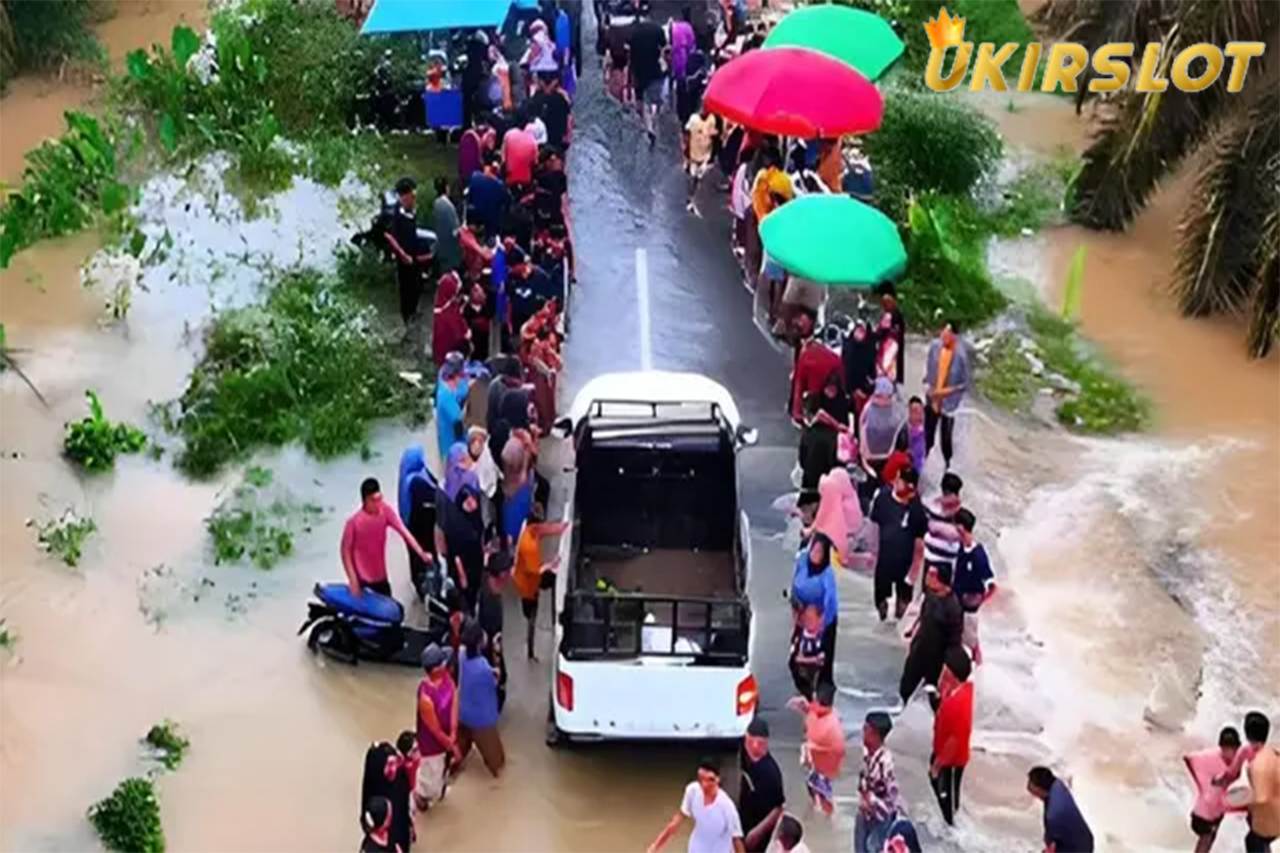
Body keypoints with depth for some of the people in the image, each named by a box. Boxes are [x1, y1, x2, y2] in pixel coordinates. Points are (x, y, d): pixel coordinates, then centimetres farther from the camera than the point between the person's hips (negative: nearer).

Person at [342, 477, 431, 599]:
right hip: (362, 580, -5)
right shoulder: (354, 522, -24)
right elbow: (346, 551, -15)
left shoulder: (386, 512, -12)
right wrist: (353, 580, -18)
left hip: (381, 577, 5)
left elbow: (404, 532, -13)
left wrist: (422, 554, -24)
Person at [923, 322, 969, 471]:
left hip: (949, 403, -3)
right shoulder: (935, 346, -12)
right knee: (927, 434, 15)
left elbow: (965, 384, -14)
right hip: (933, 400, 3)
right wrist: (927, 384, -3)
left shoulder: (960, 355, -24)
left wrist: (948, 390, -22)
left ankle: (948, 464, 33)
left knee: (946, 437, 10)